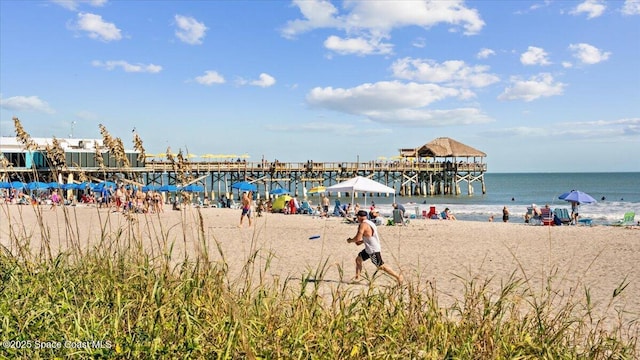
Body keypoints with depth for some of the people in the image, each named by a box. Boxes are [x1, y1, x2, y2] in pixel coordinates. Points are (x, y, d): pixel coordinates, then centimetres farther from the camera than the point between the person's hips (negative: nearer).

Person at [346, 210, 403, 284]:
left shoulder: (363, 225, -19)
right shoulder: (369, 223, 10)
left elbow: (357, 238, -22)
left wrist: (350, 240, -3)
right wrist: (361, 242, 16)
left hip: (373, 251, -10)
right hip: (369, 249, 10)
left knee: (381, 266, -4)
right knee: (358, 259, 14)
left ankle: (398, 276, 2)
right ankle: (357, 278, 20)